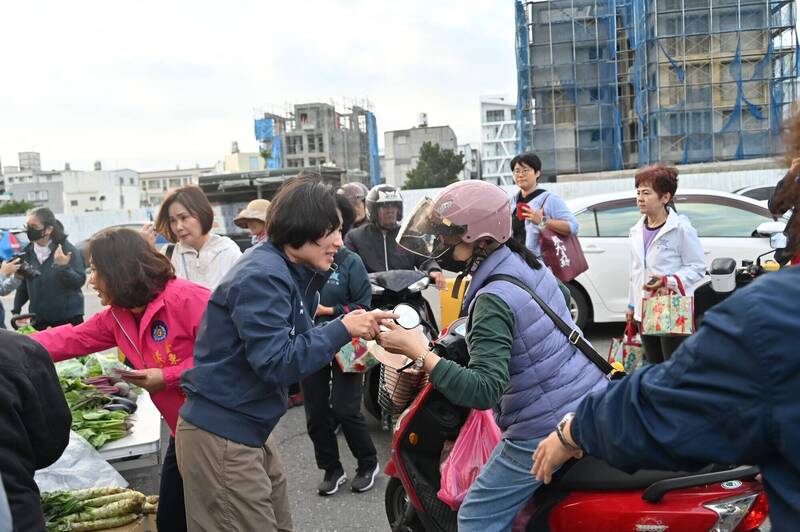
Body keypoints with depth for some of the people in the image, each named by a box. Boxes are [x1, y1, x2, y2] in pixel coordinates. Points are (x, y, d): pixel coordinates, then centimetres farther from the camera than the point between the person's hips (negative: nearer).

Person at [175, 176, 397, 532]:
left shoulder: (289, 271, 7)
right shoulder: (262, 276, -22)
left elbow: (293, 341, 10)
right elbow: (275, 364, -25)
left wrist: (357, 329, -2)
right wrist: (343, 328, -22)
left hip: (247, 429, 9)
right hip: (221, 437, -9)